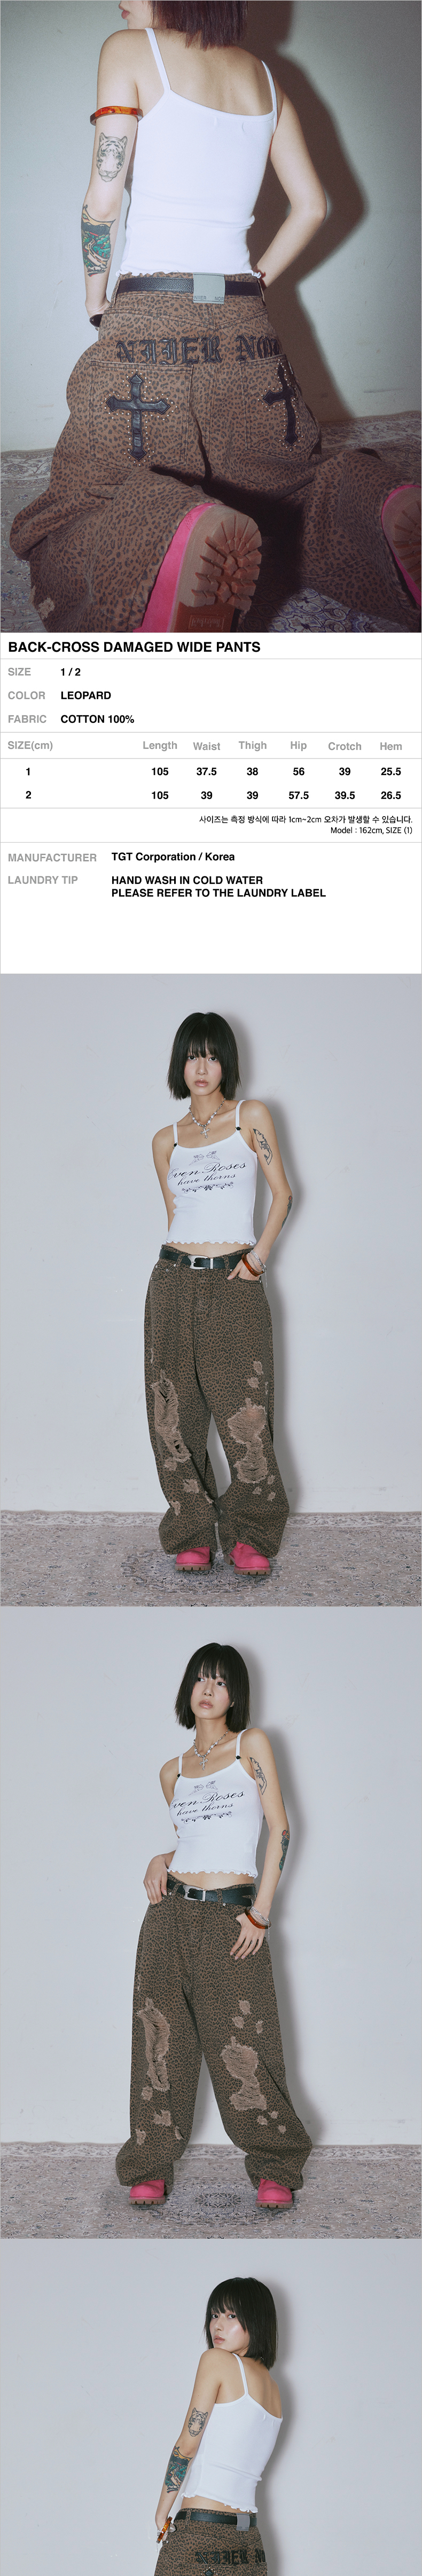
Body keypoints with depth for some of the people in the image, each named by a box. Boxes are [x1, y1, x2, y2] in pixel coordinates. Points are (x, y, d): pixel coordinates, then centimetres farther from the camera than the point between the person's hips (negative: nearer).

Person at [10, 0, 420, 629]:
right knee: (303, 487, 19)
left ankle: (178, 541, -44)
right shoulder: (264, 76, 17)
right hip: (247, 333, 5)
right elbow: (312, 205, 17)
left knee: (67, 534, -6)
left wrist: (96, 295, 11)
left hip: (147, 325, -5)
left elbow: (103, 199, -4)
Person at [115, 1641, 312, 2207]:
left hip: (233, 1918, -4)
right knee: (161, 2039, 3)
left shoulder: (253, 1745, 2)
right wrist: (161, 1860, 2)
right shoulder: (174, 1771, 14)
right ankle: (151, 2165, 15)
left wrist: (260, 1913, -7)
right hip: (171, 1913, 4)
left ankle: (275, 2167, 11)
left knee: (241, 2049, -4)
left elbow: (279, 1828, -1)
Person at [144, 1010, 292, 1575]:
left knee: (245, 1417, -7)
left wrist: (258, 1257, -3)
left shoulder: (251, 1117, 5)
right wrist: (184, 1262, 8)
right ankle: (193, 1532, 12)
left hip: (235, 1285, -3)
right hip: (174, 1283, 3)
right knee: (174, 1416, 1)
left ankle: (249, 1534, 7)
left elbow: (282, 1193, 5)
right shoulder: (167, 1141, 12)